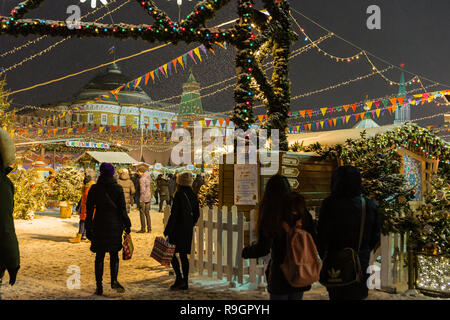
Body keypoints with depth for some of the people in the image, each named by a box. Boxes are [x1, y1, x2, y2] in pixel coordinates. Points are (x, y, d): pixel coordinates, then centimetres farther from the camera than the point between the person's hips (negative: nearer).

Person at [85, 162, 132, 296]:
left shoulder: (94, 189, -2)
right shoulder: (118, 189, -4)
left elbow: (89, 210, 0)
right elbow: (122, 209, -4)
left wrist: (89, 228, 7)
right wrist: (127, 225, 4)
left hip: (99, 225, 0)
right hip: (115, 225, 0)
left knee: (99, 256, 8)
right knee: (114, 254, 13)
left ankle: (99, 287, 7)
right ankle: (114, 280, -6)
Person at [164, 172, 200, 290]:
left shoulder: (179, 195, -14)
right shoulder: (193, 195, 8)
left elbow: (174, 214, -17)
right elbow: (197, 214, 13)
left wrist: (167, 231, -14)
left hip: (178, 227, -7)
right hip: (188, 230, 7)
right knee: (183, 255, 12)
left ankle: (179, 279, -5)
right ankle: (185, 283, 13)